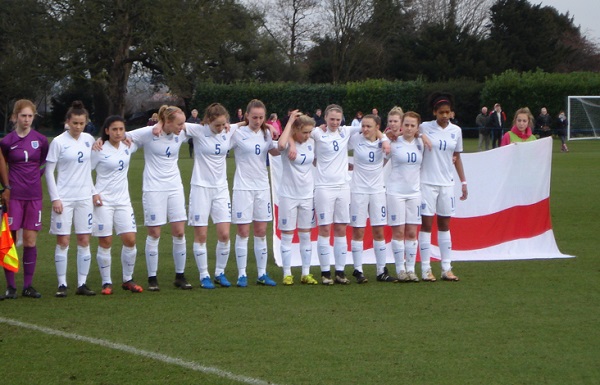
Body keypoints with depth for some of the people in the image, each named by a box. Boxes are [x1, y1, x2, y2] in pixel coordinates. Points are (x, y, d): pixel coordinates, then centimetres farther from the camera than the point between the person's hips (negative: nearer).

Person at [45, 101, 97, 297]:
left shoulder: (89, 139, 7)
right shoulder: (59, 142, -6)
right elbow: (49, 171, -5)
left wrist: (94, 191, 9)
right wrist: (55, 198, -11)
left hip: (84, 198, 4)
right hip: (64, 198, -4)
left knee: (84, 240, 3)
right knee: (63, 241, -2)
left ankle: (82, 284, 9)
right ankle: (62, 284, 3)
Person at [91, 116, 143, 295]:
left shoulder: (128, 146, 5)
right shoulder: (99, 150, -9)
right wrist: (92, 193, -13)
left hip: (123, 200, 5)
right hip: (103, 201, -4)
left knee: (130, 240, 0)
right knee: (105, 242, -1)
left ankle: (128, 280, 15)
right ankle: (106, 282, 8)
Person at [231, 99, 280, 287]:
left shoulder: (266, 133, 7)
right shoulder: (238, 133, -9)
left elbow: (274, 151, 19)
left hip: (262, 187, 5)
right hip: (243, 187, -5)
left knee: (261, 231, 7)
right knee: (243, 232, -3)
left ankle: (262, 274, 12)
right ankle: (242, 274, 3)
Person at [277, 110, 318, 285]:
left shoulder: (311, 143, 2)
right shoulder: (288, 143, -13)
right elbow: (281, 145, -39)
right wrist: (290, 121, -28)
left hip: (307, 195, 5)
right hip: (288, 195, -5)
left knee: (306, 235, 8)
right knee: (287, 236, 2)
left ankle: (306, 274, 14)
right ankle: (287, 274, 8)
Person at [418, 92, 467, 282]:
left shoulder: (456, 131, 6)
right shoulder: (425, 128, -5)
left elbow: (457, 158, 13)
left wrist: (463, 182, 11)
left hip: (447, 183, 3)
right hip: (427, 182, -3)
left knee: (445, 225, 8)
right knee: (426, 225, -2)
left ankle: (447, 268, 11)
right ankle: (426, 269, 0)